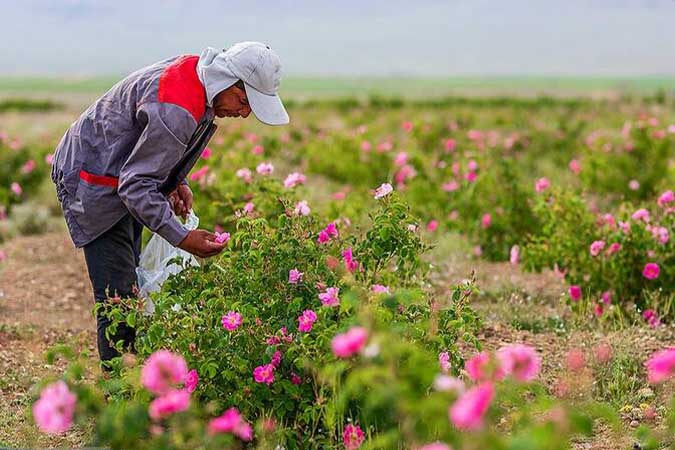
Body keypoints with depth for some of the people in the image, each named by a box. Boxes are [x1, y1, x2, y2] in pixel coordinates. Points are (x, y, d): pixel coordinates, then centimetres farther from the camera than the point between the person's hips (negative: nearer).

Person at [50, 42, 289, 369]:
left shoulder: (195, 71, -2)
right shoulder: (176, 112, -33)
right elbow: (135, 185, -30)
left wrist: (177, 181, 2)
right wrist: (182, 239, -33)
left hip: (121, 179, 10)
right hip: (93, 184, -10)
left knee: (134, 282, 11)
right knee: (118, 296, -12)